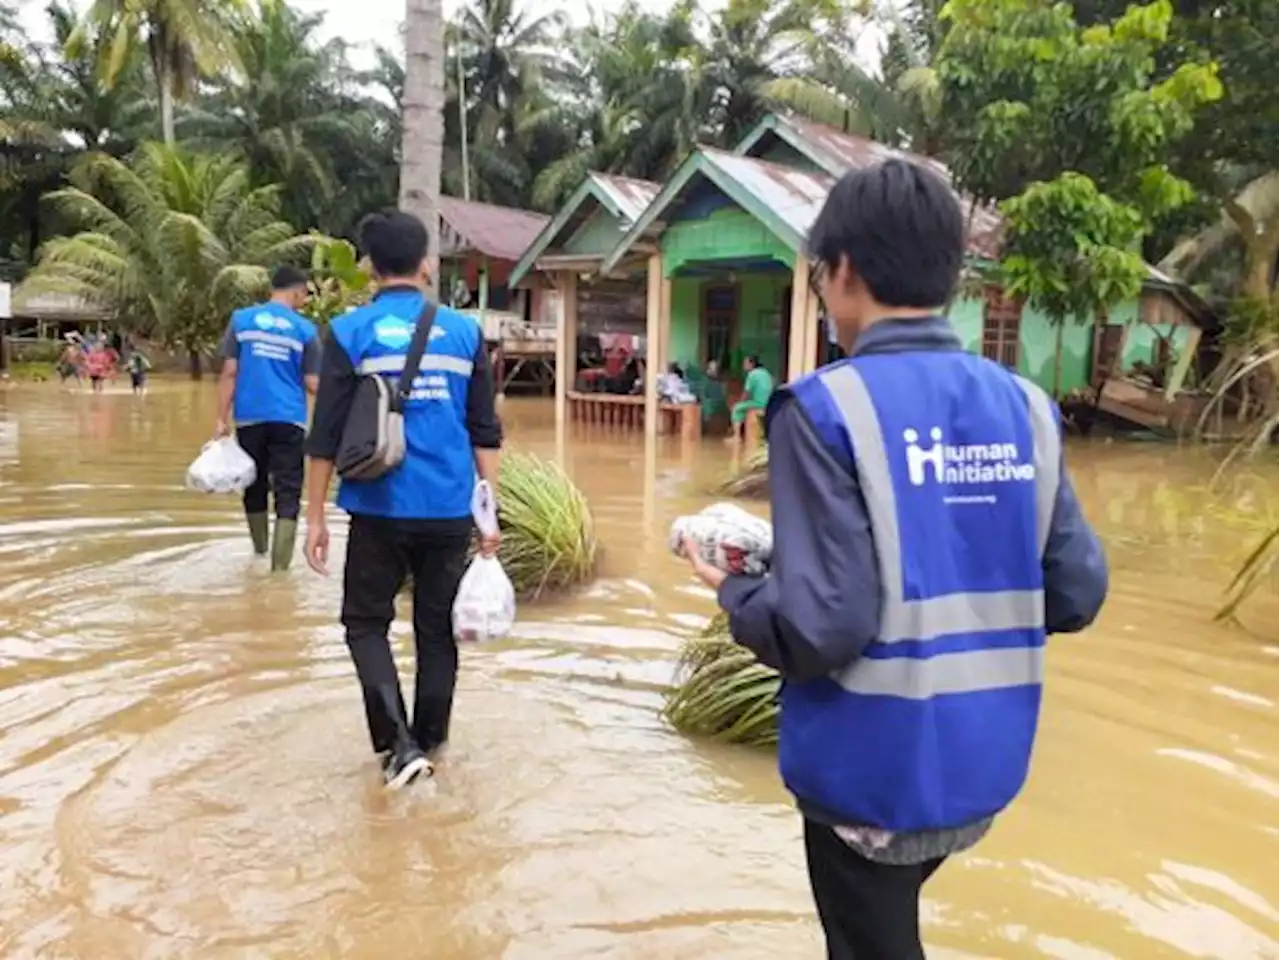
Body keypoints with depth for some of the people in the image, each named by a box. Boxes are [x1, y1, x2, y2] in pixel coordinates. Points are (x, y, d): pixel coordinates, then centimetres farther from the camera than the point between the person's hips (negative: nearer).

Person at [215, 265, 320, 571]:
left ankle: (260, 550, 36)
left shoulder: (241, 319, 5)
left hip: (249, 418, 3)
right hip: (289, 420, -3)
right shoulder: (305, 329, 0)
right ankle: (280, 566, -7)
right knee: (288, 493, 0)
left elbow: (229, 372, 0)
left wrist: (222, 419, 1)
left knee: (255, 486, 18)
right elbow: (312, 384, -1)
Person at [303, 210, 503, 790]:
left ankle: (398, 743, 1)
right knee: (437, 630, 14)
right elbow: (485, 431, 4)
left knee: (366, 621, 14)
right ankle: (427, 745, 25)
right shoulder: (465, 331, 3)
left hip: (381, 510, -2)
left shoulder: (350, 332, -3)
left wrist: (316, 516, 4)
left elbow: (326, 434, -3)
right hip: (450, 512, 2)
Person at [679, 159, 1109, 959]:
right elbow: (1078, 593, 0)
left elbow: (822, 628, -24)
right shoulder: (1023, 405, -3)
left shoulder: (827, 407, -19)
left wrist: (735, 592, -4)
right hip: (985, 765, 6)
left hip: (875, 771, -5)